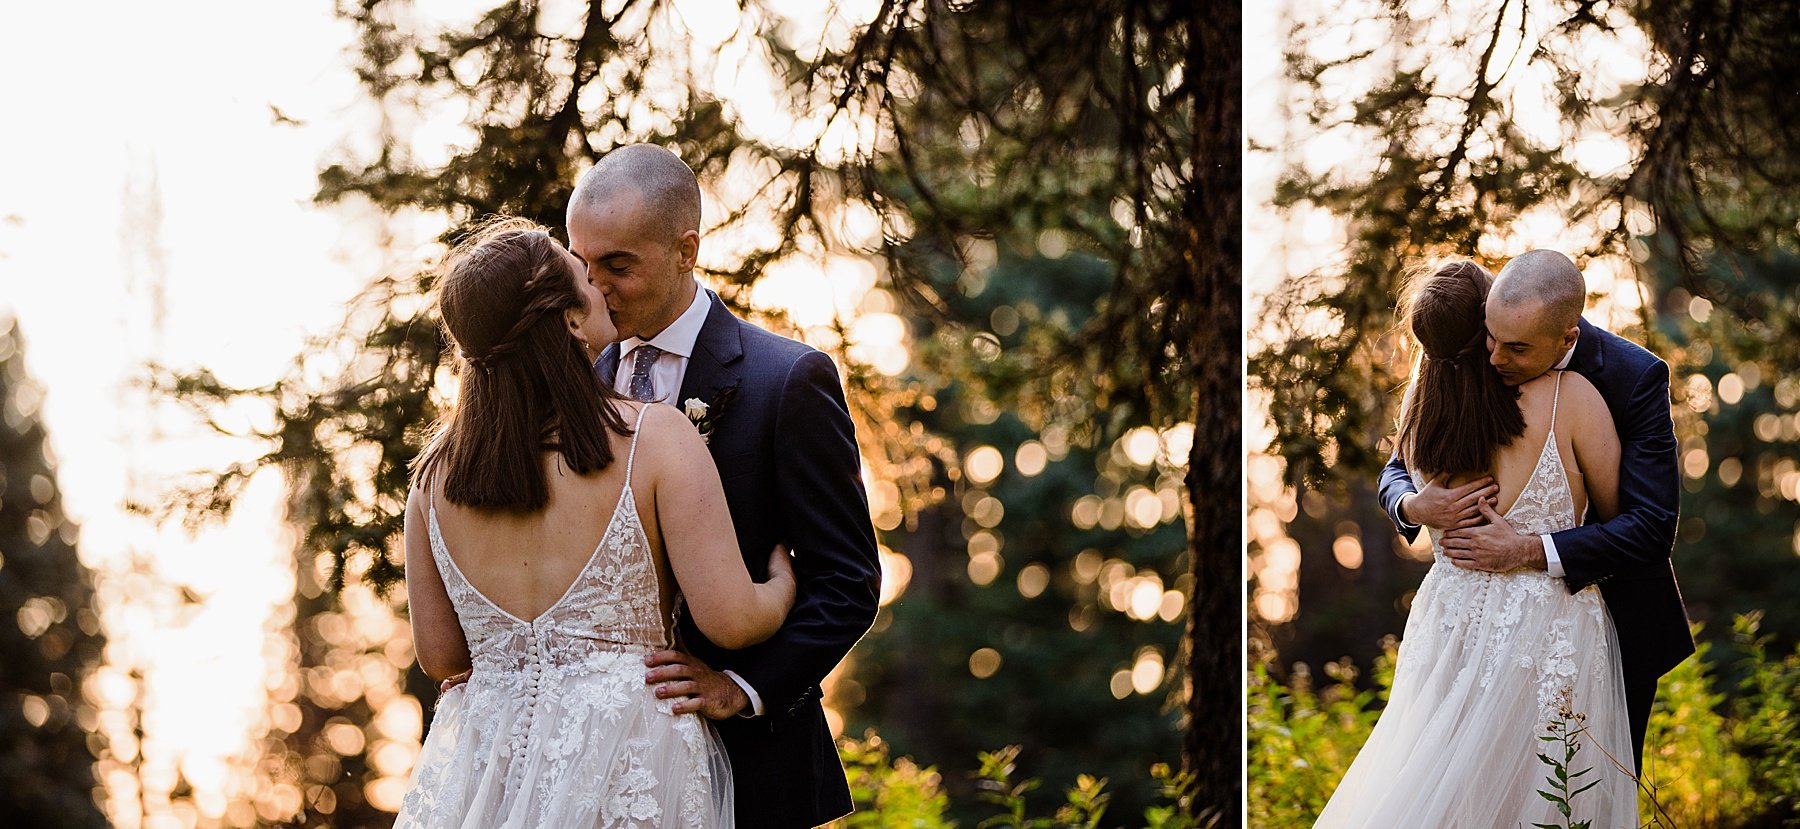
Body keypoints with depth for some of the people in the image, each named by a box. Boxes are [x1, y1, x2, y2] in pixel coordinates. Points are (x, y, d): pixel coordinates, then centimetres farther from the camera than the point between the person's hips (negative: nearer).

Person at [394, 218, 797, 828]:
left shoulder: (434, 473, 2)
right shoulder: (655, 436, -12)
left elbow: (438, 653, 7)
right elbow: (730, 618, -15)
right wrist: (783, 580, 7)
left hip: (484, 767, 4)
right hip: (629, 776, -4)